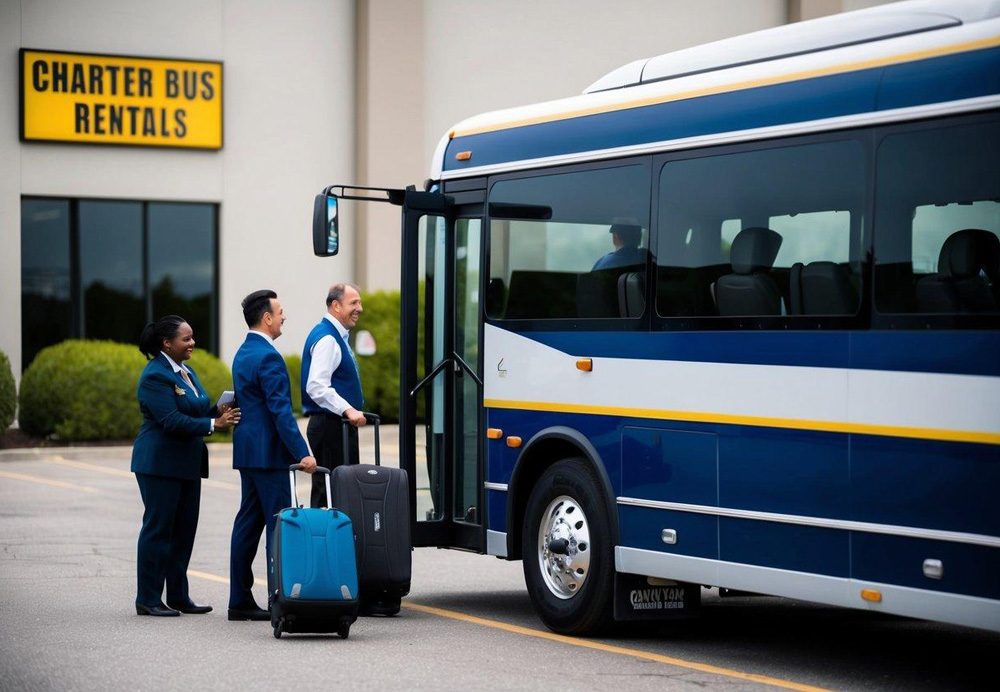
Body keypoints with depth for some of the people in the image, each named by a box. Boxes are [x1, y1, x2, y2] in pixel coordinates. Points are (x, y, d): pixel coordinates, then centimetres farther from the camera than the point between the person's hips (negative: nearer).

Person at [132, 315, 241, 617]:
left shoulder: (186, 372, 14)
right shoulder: (155, 376, -15)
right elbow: (171, 420, -22)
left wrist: (218, 412, -1)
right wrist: (213, 424, -23)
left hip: (187, 464, 9)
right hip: (160, 464, -9)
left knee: (184, 530, 10)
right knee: (158, 529, -3)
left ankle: (178, 596, 17)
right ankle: (148, 600, 4)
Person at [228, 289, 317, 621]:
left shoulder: (243, 354, 16)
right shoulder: (268, 357, -15)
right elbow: (281, 411, -21)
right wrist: (302, 453, -23)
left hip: (247, 451, 10)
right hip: (268, 453, -10)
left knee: (248, 524, 10)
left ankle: (240, 600, 12)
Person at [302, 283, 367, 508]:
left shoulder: (337, 337, 18)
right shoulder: (326, 339, -15)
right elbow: (317, 387, -24)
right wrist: (348, 410, -28)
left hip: (339, 427, 11)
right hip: (330, 426, -11)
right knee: (328, 490, -10)